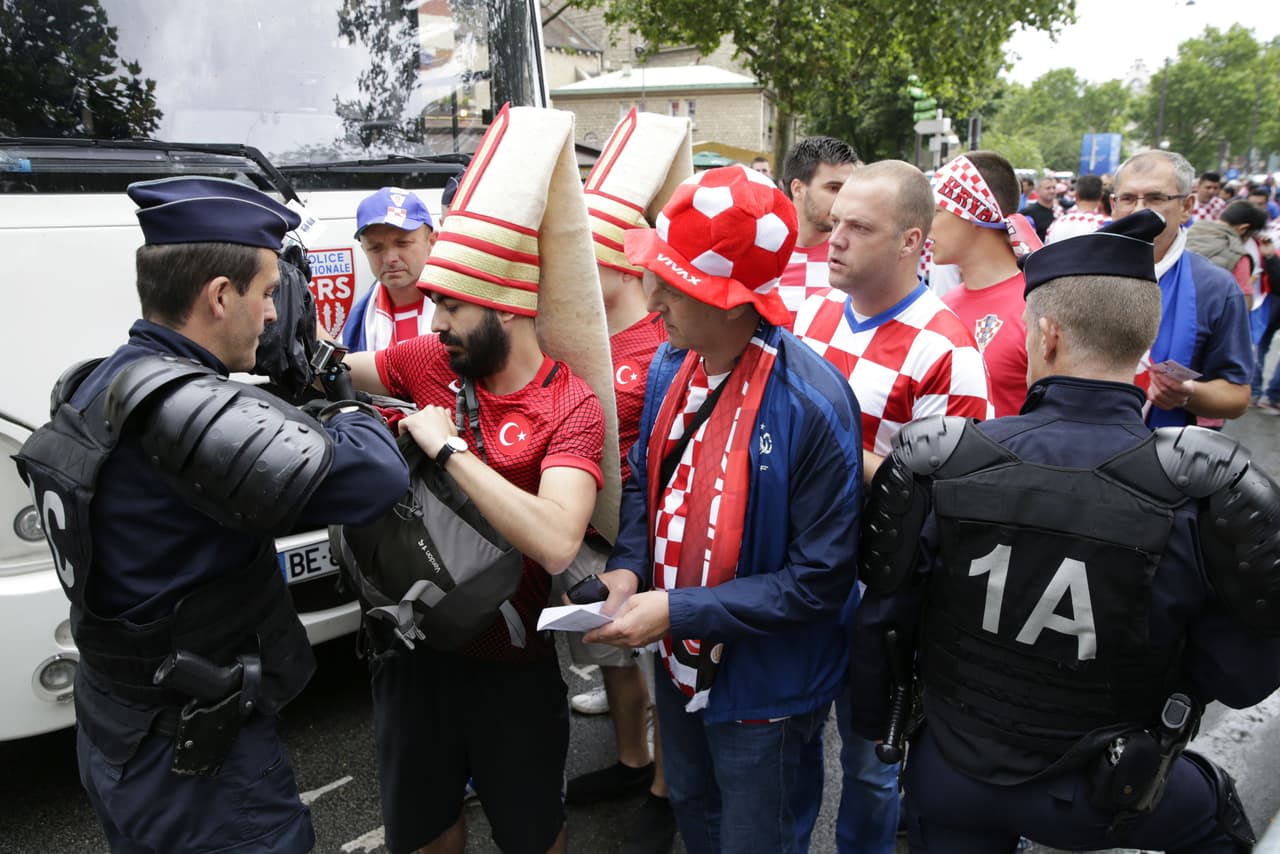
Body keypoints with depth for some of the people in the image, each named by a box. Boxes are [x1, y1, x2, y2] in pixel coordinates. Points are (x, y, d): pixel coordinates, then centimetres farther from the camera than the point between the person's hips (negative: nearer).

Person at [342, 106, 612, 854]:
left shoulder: (571, 406, -21)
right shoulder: (427, 362, -6)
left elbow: (556, 543, -36)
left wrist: (448, 448, -31)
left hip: (512, 665, -4)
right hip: (416, 643, 4)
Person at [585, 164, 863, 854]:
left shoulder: (811, 405, -29)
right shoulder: (670, 366, -7)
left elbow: (818, 581, -24)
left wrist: (678, 611, -26)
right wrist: (627, 567, -11)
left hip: (765, 693, -6)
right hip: (679, 668, 6)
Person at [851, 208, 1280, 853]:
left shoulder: (935, 464, -21)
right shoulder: (1206, 493, -24)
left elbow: (883, 617, -9)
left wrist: (874, 721, 8)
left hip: (946, 774, 1)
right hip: (1093, 800, -1)